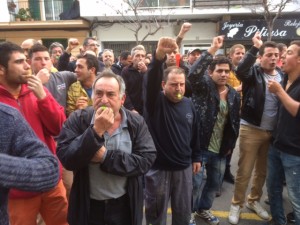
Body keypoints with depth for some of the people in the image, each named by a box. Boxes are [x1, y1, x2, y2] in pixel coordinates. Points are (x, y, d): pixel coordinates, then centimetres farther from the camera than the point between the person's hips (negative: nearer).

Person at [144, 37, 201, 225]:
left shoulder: (189, 104, 1)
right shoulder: (155, 101, -13)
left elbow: (195, 133, 11)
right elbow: (151, 80, -34)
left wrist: (196, 157, 15)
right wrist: (159, 57, -51)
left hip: (184, 168, 4)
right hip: (158, 168, -4)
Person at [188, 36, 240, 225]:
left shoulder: (234, 95, 6)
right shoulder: (203, 86, -8)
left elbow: (235, 122, 13)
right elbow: (193, 74, -31)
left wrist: (231, 144, 11)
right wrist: (212, 50, -32)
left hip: (220, 150, 6)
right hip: (199, 145, -6)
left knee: (215, 182, 19)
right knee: (195, 182, 4)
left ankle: (203, 209, 43)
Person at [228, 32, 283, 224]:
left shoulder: (282, 75, 6)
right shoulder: (254, 72, -7)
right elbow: (240, 71, -30)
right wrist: (255, 47, -29)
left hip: (273, 131, 5)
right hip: (251, 129, -5)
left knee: (263, 170, 18)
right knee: (244, 170, 4)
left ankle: (254, 200, 38)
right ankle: (237, 204, 22)